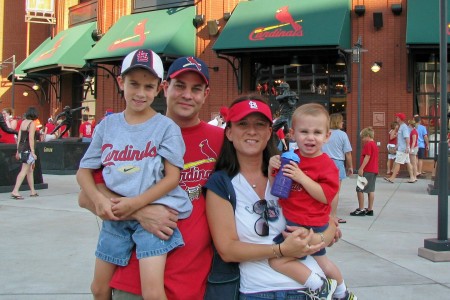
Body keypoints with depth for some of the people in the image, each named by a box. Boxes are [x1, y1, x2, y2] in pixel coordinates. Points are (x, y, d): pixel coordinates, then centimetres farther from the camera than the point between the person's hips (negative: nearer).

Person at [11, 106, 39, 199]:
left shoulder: (23, 122, 12)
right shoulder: (32, 124, -11)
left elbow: (19, 137, 13)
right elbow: (31, 138, -17)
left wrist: (18, 150, 18)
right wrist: (33, 152, -17)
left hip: (21, 148, 8)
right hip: (28, 149, -8)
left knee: (30, 170, 17)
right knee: (24, 171, -8)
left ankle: (33, 191, 24)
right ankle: (15, 191, -14)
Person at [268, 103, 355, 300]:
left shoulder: (326, 165, -15)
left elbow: (326, 196, -23)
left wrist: (302, 177, -29)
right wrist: (272, 169, -10)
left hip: (308, 226, -8)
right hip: (291, 222, 8)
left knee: (277, 260, -16)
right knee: (321, 261, 27)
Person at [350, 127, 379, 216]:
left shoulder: (368, 145, -12)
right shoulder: (375, 145, 18)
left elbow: (367, 157, -20)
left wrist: (361, 168, -22)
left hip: (367, 171, -10)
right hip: (374, 170, 10)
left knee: (359, 189, -4)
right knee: (371, 190, 10)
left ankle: (361, 209, -3)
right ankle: (370, 209, 13)